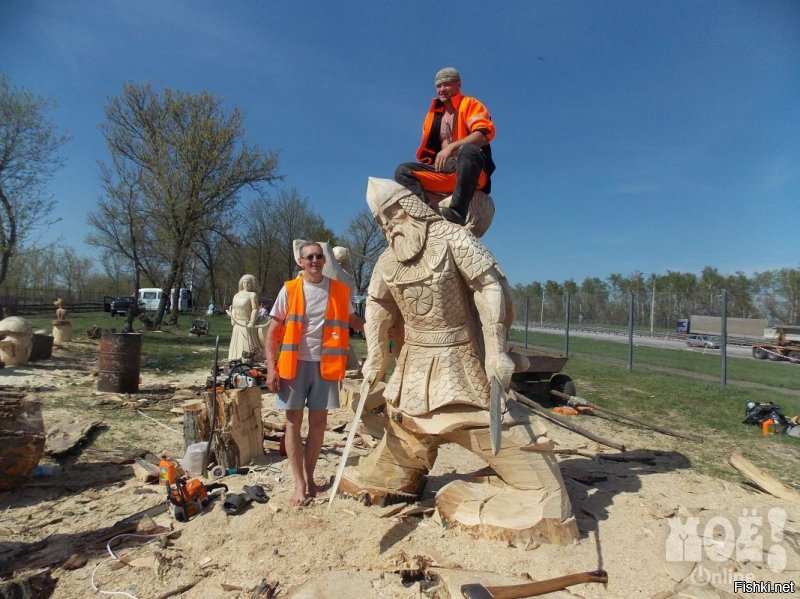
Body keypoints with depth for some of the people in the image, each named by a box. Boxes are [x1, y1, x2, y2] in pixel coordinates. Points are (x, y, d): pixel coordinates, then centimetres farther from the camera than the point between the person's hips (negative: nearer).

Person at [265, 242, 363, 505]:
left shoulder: (339, 290, 4)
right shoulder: (289, 290, -1)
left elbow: (353, 320, 16)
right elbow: (272, 331, 0)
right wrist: (271, 367, -8)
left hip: (325, 364, 2)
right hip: (294, 363, -1)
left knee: (318, 422, 9)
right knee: (293, 422, 4)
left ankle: (310, 478, 26)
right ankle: (300, 484, 15)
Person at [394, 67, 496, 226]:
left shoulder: (471, 104, 9)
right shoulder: (434, 114, 26)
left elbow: (485, 133, -10)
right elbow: (428, 148, 28)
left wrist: (452, 146, -21)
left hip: (468, 168, -5)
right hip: (443, 169, 5)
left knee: (468, 150, -38)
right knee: (403, 171, -10)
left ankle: (457, 211, -46)